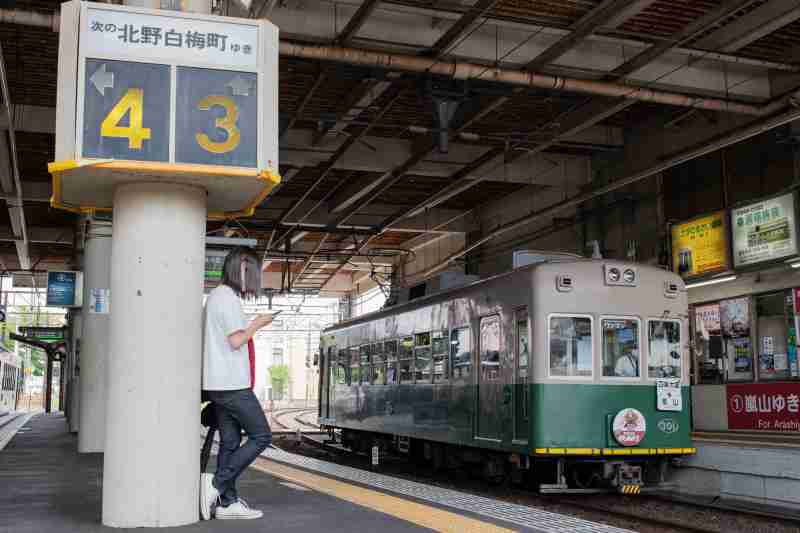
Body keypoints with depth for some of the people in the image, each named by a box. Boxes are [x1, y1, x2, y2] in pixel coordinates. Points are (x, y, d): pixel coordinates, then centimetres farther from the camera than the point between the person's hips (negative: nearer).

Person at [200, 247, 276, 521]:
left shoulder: (215, 296, 18)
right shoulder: (227, 297, -13)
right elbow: (236, 341, -17)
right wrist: (257, 324, -4)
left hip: (219, 384, 10)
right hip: (231, 384, -10)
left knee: (230, 442, 8)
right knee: (261, 436, -3)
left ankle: (228, 502, 8)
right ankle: (216, 483, -7)